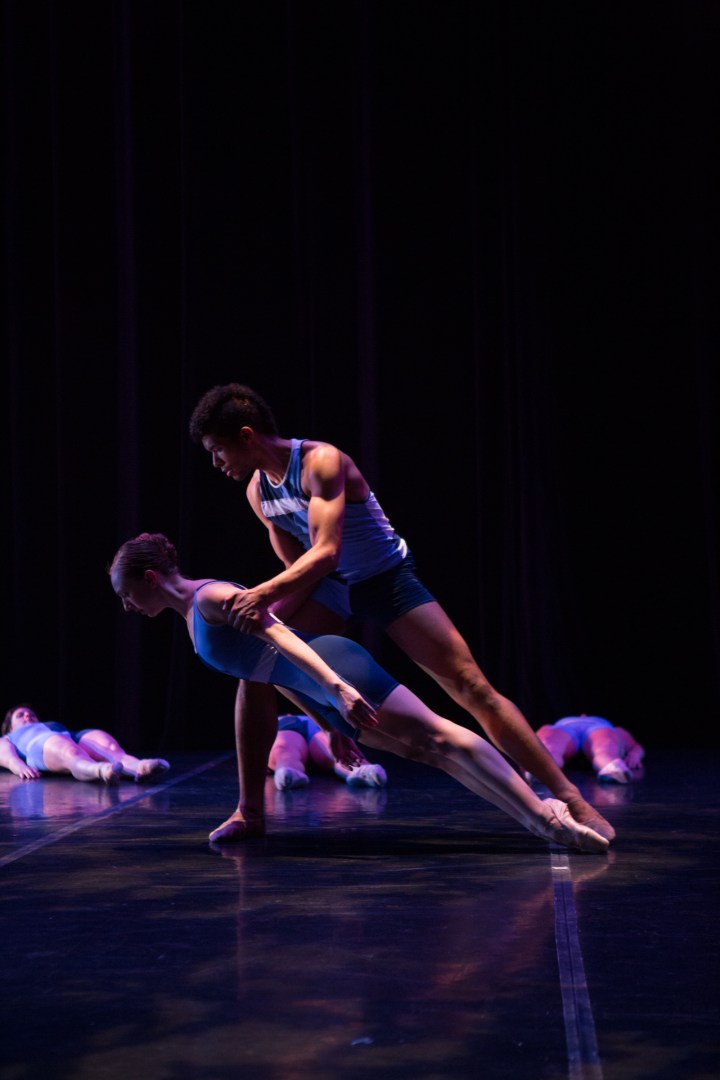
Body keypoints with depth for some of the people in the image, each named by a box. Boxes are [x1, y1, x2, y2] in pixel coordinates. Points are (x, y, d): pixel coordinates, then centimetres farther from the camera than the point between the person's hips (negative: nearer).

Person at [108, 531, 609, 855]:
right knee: (423, 750, 5)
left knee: (435, 738, -11)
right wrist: (329, 723, 21)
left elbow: (275, 633, -20)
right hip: (320, 690, 9)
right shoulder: (192, 619, 17)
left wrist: (337, 689, -29)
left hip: (333, 667, -9)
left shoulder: (210, 597, -11)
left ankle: (543, 812, -12)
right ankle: (539, 817, 4)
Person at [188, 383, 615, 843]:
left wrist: (263, 593, -47)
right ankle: (251, 811, 2)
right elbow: (297, 569, 4)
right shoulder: (258, 490, -2)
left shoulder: (321, 461, -25)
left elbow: (324, 553, -36)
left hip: (389, 581, -7)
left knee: (473, 688, -13)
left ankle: (570, 798, -9)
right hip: (332, 586, 7)